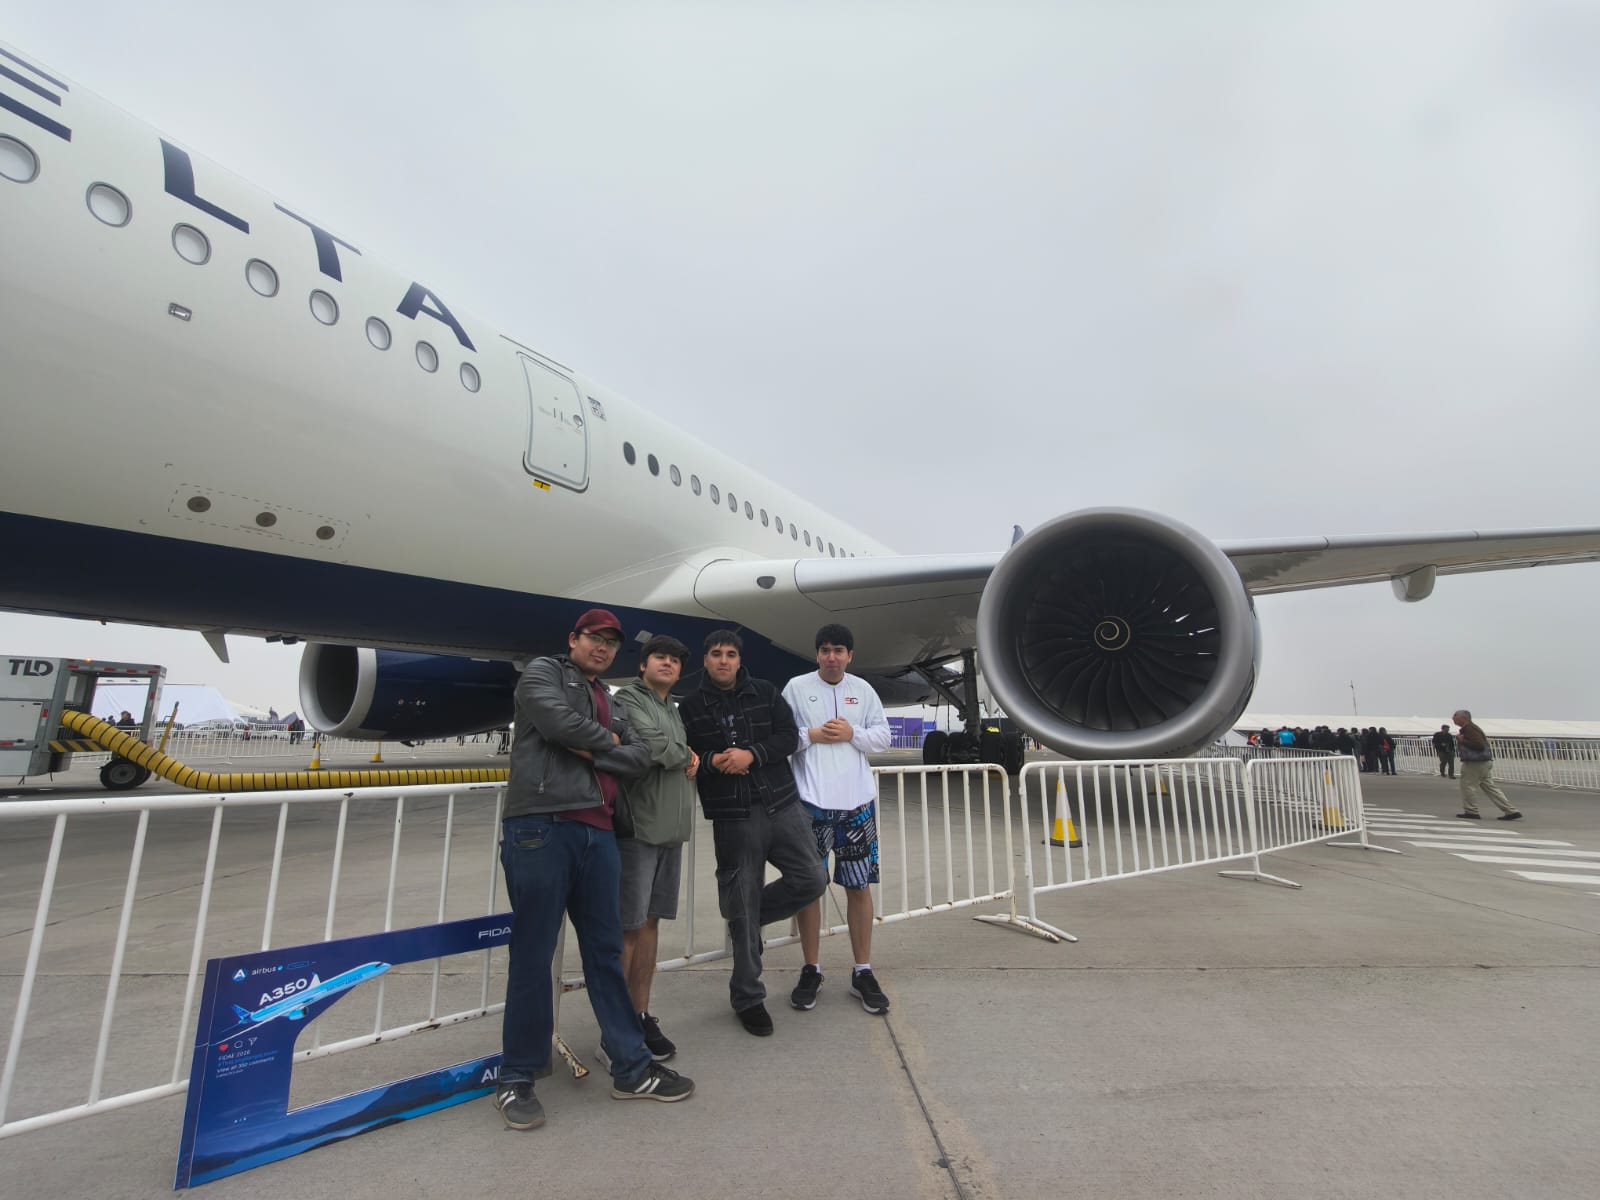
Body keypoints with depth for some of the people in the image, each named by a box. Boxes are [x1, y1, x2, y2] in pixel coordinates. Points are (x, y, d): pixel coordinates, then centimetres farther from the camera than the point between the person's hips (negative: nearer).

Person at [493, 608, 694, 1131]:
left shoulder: (607, 702, 23)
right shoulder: (542, 672, 5)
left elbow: (639, 756, 10)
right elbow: (558, 721, -15)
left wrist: (590, 752, -7)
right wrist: (607, 741, 1)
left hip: (595, 831, 6)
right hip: (540, 826, -6)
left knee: (605, 951, 11)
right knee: (532, 954, 2)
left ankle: (632, 1068, 20)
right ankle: (517, 1078, 19)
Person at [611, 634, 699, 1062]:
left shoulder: (674, 710, 20)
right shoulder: (628, 699, -5)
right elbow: (653, 747, -19)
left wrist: (691, 760, 3)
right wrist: (685, 755, 0)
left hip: (671, 828, 7)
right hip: (637, 826, -7)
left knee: (650, 922, 13)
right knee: (628, 927, 0)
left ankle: (641, 1015, 22)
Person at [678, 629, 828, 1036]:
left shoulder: (765, 693, 7)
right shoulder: (690, 706, 4)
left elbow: (789, 737, 0)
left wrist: (752, 754, -15)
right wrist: (711, 761, -16)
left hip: (782, 806, 3)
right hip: (732, 818, -2)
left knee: (812, 879, 0)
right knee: (742, 907, 4)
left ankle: (748, 915, 25)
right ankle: (748, 998, 23)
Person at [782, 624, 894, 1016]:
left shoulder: (863, 690, 6)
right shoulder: (796, 687, -1)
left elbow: (882, 738, 7)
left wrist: (853, 733, -9)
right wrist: (810, 735, -15)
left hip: (857, 802, 2)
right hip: (810, 802, -2)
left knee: (859, 887, 9)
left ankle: (863, 972, 23)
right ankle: (811, 970, 25)